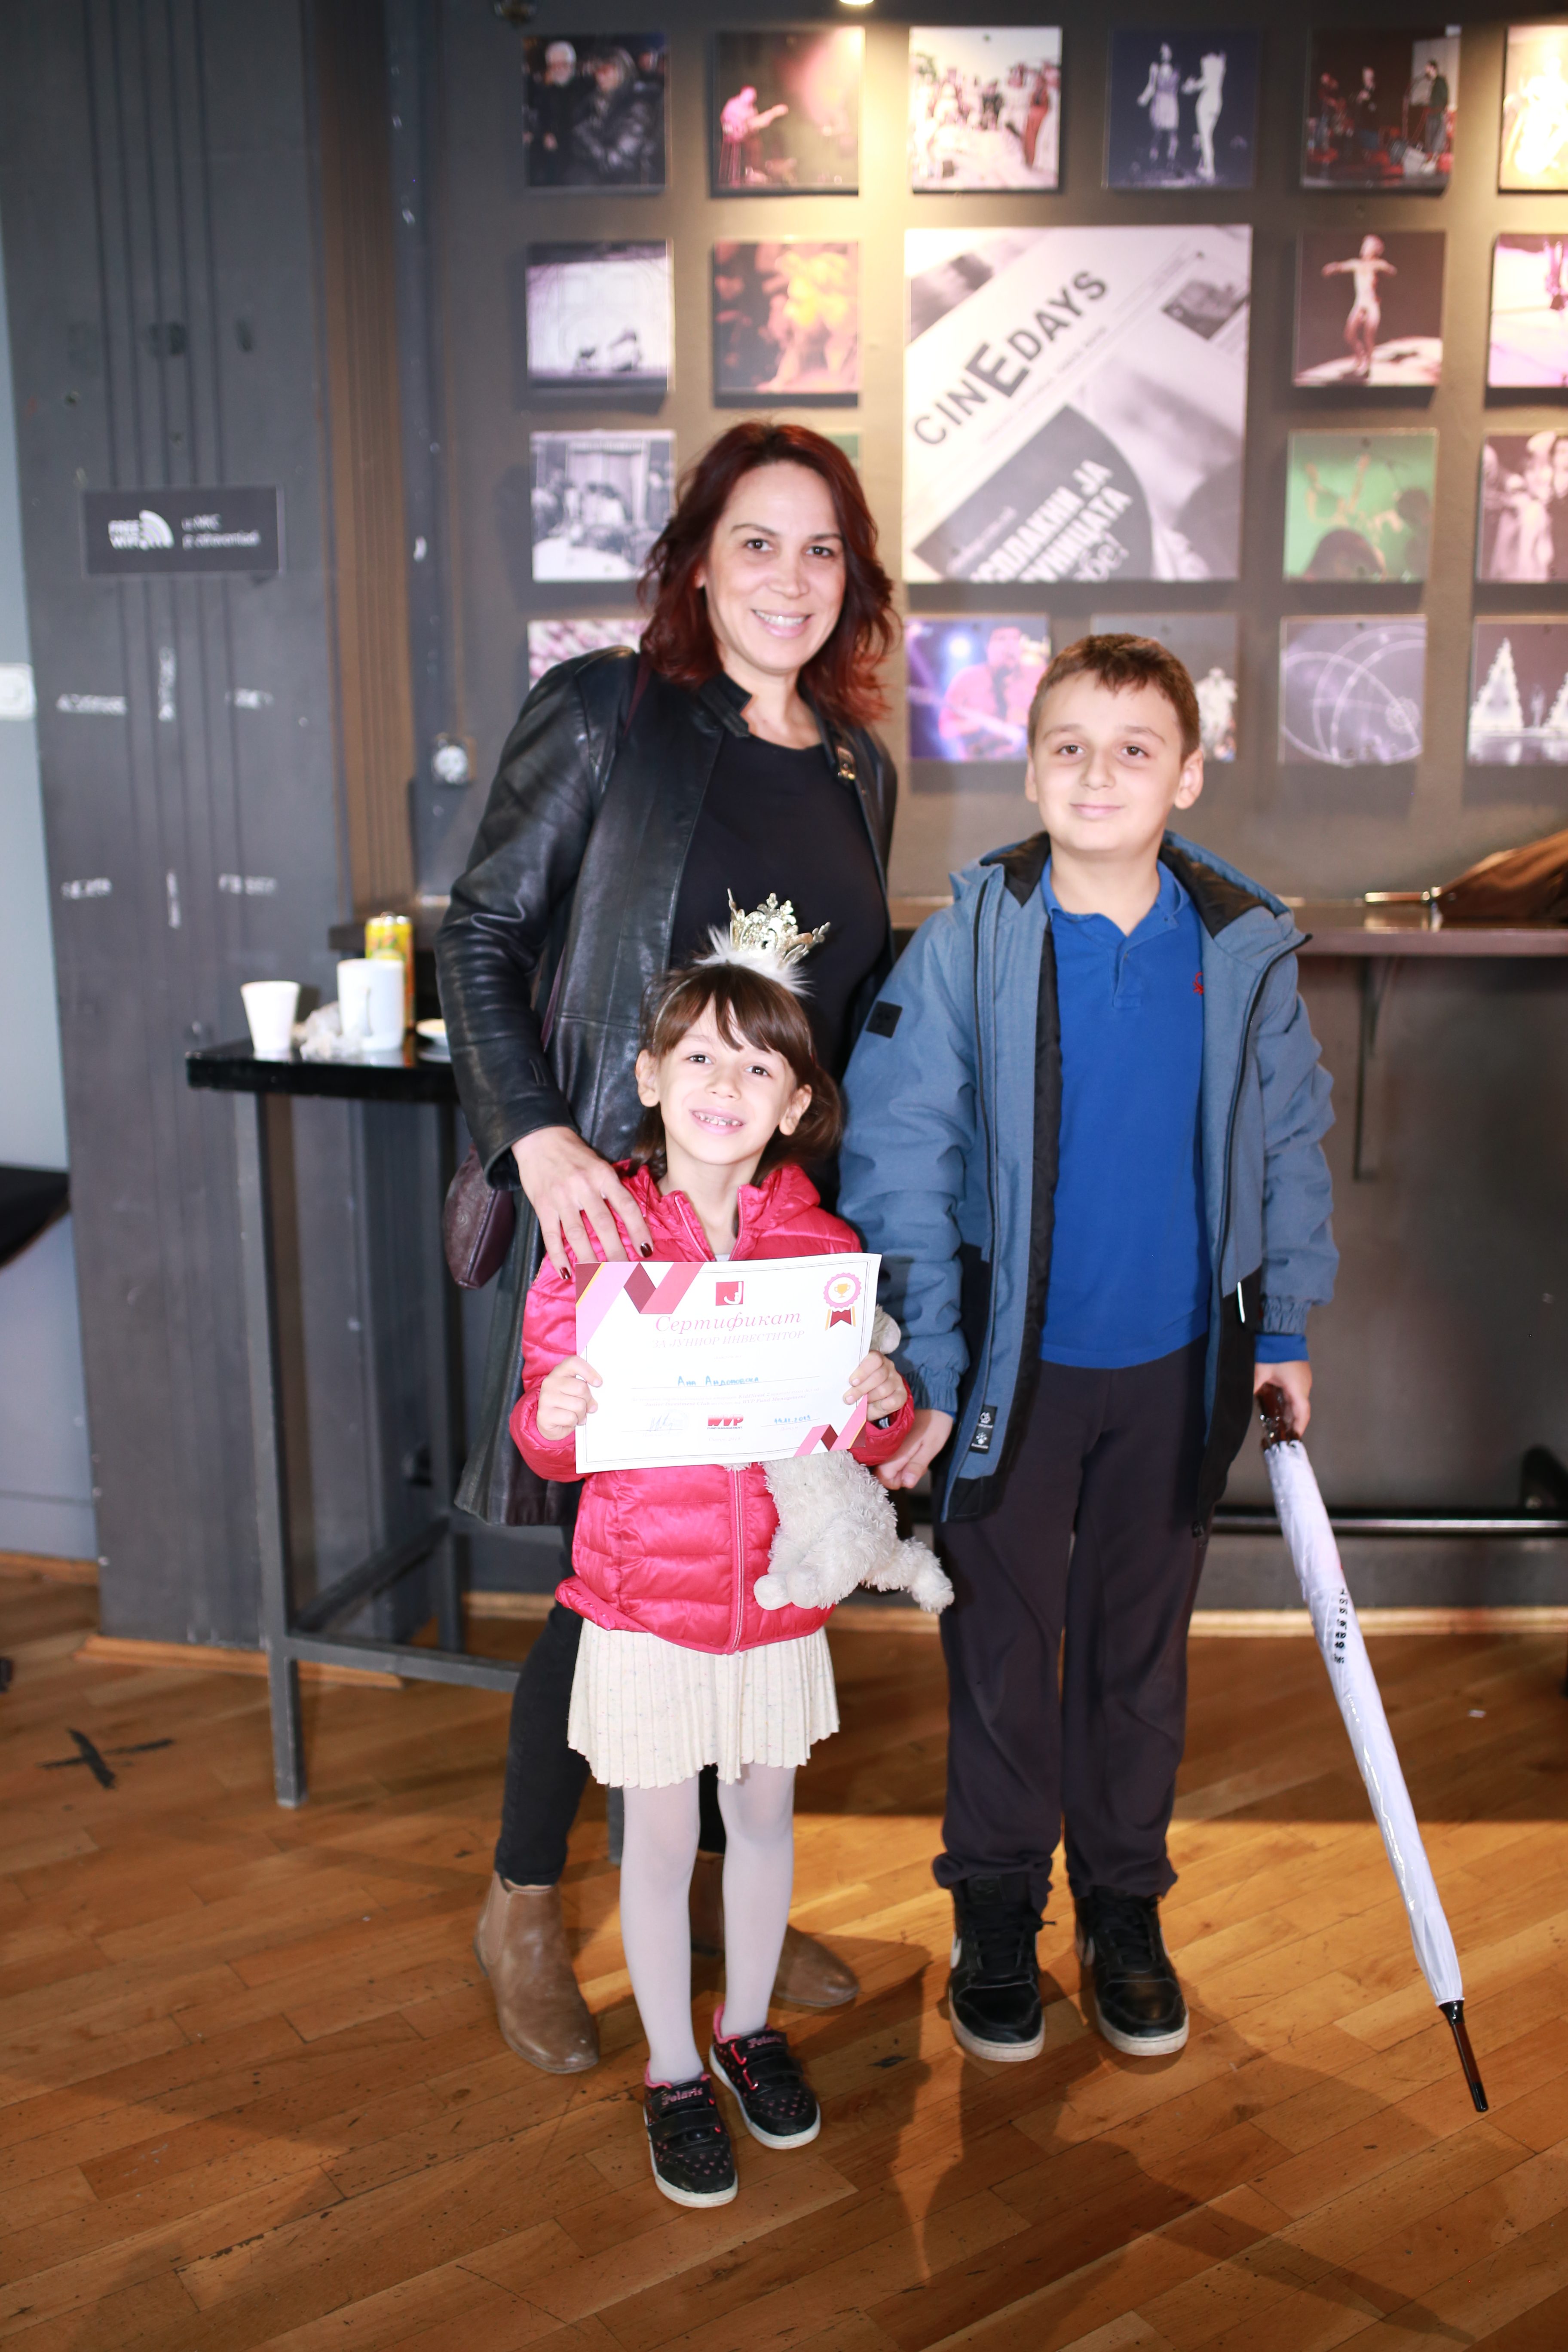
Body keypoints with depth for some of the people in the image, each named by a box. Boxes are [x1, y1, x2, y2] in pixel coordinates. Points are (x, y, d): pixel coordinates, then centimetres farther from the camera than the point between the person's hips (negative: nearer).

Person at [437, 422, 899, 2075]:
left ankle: (716, 1879, 35)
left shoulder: (857, 768, 11)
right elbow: (481, 936, -5)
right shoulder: (600, 713, -5)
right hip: (613, 1212, -5)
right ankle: (523, 1907, 26)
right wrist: (537, 1139, -18)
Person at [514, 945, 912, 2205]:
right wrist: (553, 1416, -26)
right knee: (661, 1835, 11)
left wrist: (884, 1405, -19)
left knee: (766, 1814, 18)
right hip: (645, 1595, -2)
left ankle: (751, 2026, 43)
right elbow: (552, 1441, -4)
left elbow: (867, 1442, 3)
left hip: (779, 1592, 2)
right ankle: (672, 2070, 32)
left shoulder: (825, 1246, -4)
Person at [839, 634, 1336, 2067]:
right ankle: (997, 1913, 30)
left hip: (1179, 1366, 2)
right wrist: (925, 1369, -11)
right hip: (1016, 1362, -2)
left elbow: (1290, 1145, 8)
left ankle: (1126, 1907, 36)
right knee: (1002, 1644, 10)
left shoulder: (1245, 950, -4)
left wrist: (1285, 1327, 6)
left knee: (1142, 1648, 16)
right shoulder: (968, 943, -10)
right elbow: (899, 1158, -9)